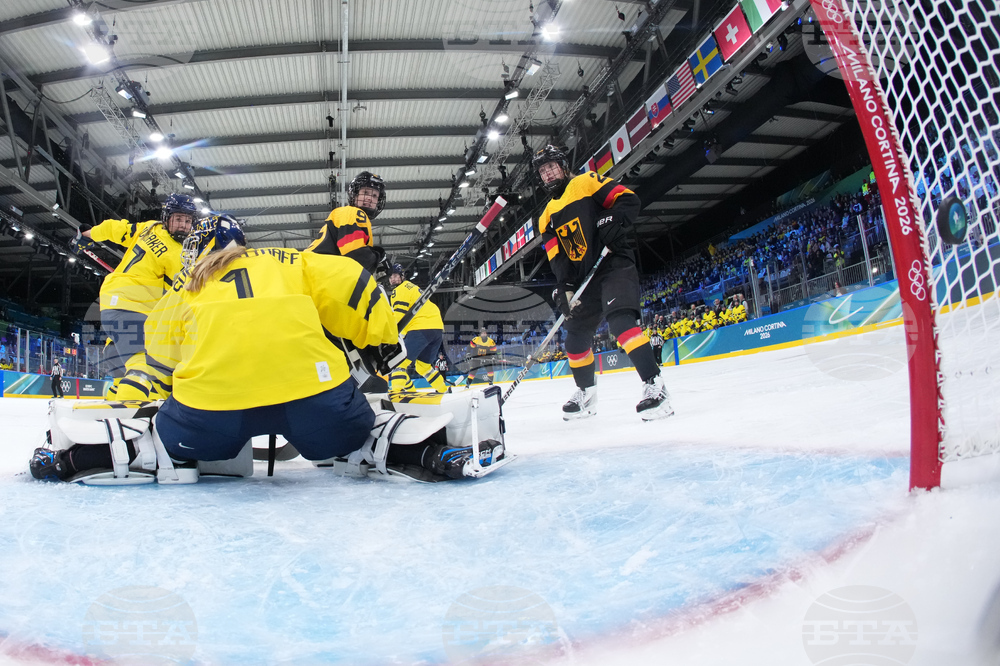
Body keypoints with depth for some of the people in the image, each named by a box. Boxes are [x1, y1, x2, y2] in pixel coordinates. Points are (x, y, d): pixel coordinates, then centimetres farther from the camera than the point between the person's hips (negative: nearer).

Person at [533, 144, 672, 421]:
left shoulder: (588, 182, 2)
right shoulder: (547, 216, 17)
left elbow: (629, 199, -7)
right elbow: (556, 257, 7)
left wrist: (612, 221, -25)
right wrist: (564, 287, -9)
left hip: (615, 263, -7)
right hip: (585, 277, 7)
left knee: (620, 320, -27)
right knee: (576, 335, 10)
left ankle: (654, 385, -28)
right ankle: (586, 393, 28)